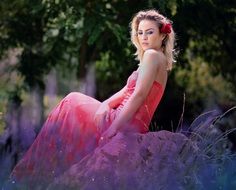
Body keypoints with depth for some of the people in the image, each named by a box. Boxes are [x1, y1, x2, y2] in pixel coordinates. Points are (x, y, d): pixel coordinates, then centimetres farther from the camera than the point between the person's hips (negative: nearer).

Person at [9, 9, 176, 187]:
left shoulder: (152, 55, -10)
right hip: (133, 124, 10)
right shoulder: (158, 59, 20)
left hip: (128, 124, -10)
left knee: (69, 109, 4)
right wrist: (106, 104, 3)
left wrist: (112, 129, -21)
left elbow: (139, 95, -20)